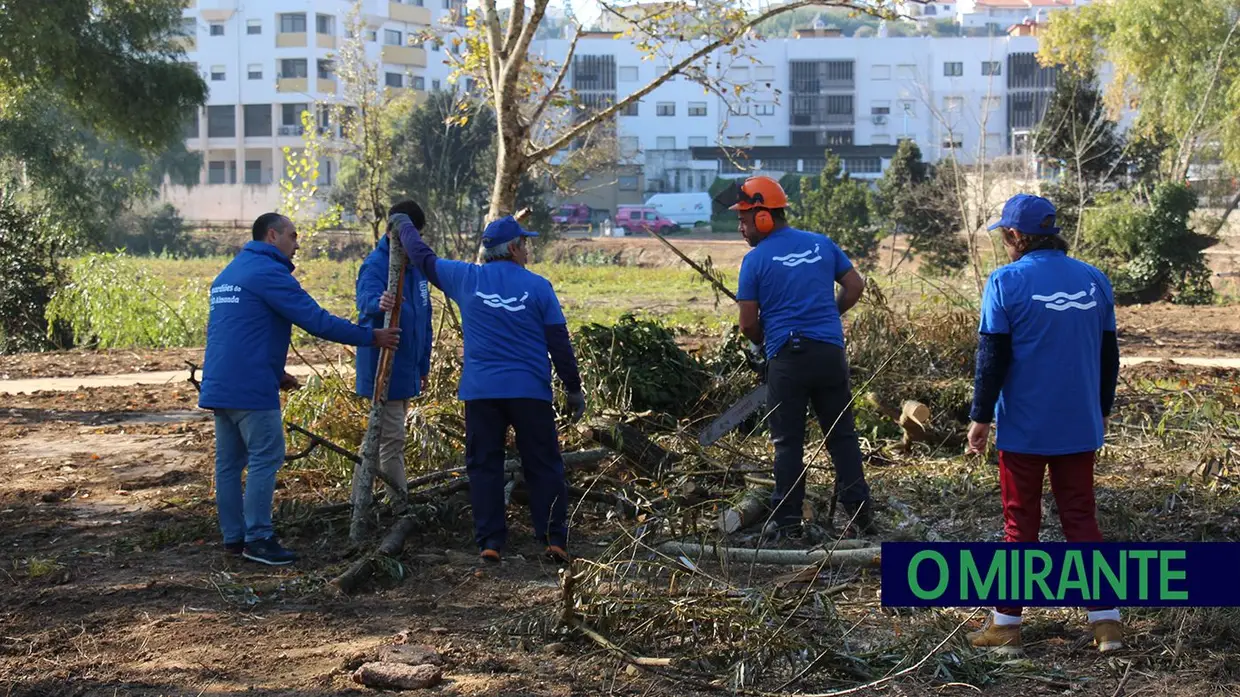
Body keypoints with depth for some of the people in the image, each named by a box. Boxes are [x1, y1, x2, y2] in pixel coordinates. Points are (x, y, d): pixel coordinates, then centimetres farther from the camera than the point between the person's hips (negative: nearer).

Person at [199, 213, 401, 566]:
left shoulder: (227, 275, 20)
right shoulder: (268, 272, -11)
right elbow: (316, 320, -16)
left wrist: (275, 372, 25)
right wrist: (371, 337, -10)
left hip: (219, 386, 10)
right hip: (251, 388, -10)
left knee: (229, 462, 10)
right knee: (266, 458, -6)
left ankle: (233, 537, 14)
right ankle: (258, 539, -7)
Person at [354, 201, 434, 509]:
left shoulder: (417, 265, 11)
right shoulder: (376, 264, -14)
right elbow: (366, 299, -35)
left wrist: (424, 365, 20)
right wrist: (379, 303, -59)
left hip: (407, 370, 9)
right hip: (384, 366, -8)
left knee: (391, 437, 15)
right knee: (392, 439, -7)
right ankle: (399, 503, -4)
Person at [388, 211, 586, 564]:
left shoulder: (466, 278, 3)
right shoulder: (538, 286, -1)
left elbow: (424, 258, 18)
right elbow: (559, 342, 0)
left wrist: (403, 226, 35)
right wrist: (574, 388, 8)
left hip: (480, 391, 2)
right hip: (530, 390, -1)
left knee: (484, 466, 8)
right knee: (543, 466, 6)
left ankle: (489, 542, 5)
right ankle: (555, 539, 3)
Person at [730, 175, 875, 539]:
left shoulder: (756, 259, -4)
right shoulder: (821, 244, 8)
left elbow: (748, 324, -5)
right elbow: (855, 285, 11)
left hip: (787, 358, -3)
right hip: (830, 353, 3)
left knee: (788, 442, 6)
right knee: (842, 435, 12)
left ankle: (787, 520, 8)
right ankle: (859, 512, 11)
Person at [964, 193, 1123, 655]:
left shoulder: (1007, 282, -11)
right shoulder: (1094, 280, 4)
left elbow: (992, 357, -11)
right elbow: (1109, 354, 11)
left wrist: (981, 417, -3)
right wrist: (1102, 409, 23)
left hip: (1024, 427, -4)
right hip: (1080, 427, 4)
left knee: (1020, 523, 6)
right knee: (1081, 518, 11)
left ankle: (1007, 623, 11)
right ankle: (1106, 619, 7)